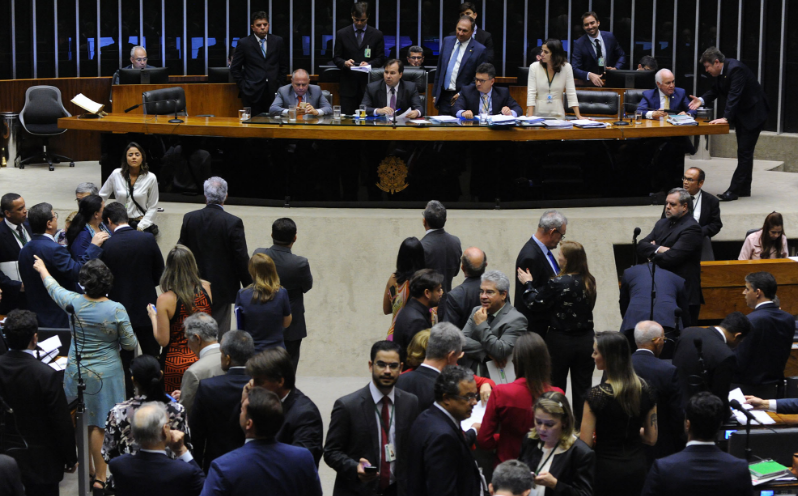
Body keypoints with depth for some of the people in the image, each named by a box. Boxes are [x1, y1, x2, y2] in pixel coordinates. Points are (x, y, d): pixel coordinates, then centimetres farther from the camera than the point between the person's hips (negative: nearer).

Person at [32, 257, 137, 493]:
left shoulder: (73, 302, -11)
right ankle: (100, 476, 9)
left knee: (81, 421, 17)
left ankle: (87, 468, 31)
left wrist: (42, 269, 31)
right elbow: (130, 344, -11)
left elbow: (53, 287, 11)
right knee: (101, 424, 3)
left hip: (77, 372, 3)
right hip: (106, 374, -3)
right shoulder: (117, 310, -19)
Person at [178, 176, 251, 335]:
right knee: (220, 335, 2)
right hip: (222, 289, -4)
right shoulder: (233, 222, -16)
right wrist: (249, 286, -1)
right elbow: (242, 259, -13)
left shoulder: (189, 219, -3)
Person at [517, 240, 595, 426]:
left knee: (555, 388, 10)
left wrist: (528, 284, 6)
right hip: (586, 339, 5)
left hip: (561, 340, -5)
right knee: (582, 389, 12)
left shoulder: (557, 284, -21)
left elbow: (536, 303, -10)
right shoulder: (589, 282, -4)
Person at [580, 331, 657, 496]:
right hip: (637, 468, 5)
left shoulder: (596, 395, -17)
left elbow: (585, 444, -14)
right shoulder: (645, 389, -2)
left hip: (607, 470, -5)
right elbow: (651, 439, 6)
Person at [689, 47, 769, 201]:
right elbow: (715, 89, 11)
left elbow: (734, 95, -34)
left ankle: (734, 190, -12)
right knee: (744, 152, 15)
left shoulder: (735, 69, -27)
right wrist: (702, 100, -7)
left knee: (744, 152, -9)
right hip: (741, 114, 10)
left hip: (753, 113, -10)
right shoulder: (721, 71, 1)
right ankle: (744, 188, 22)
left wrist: (726, 118, -39)